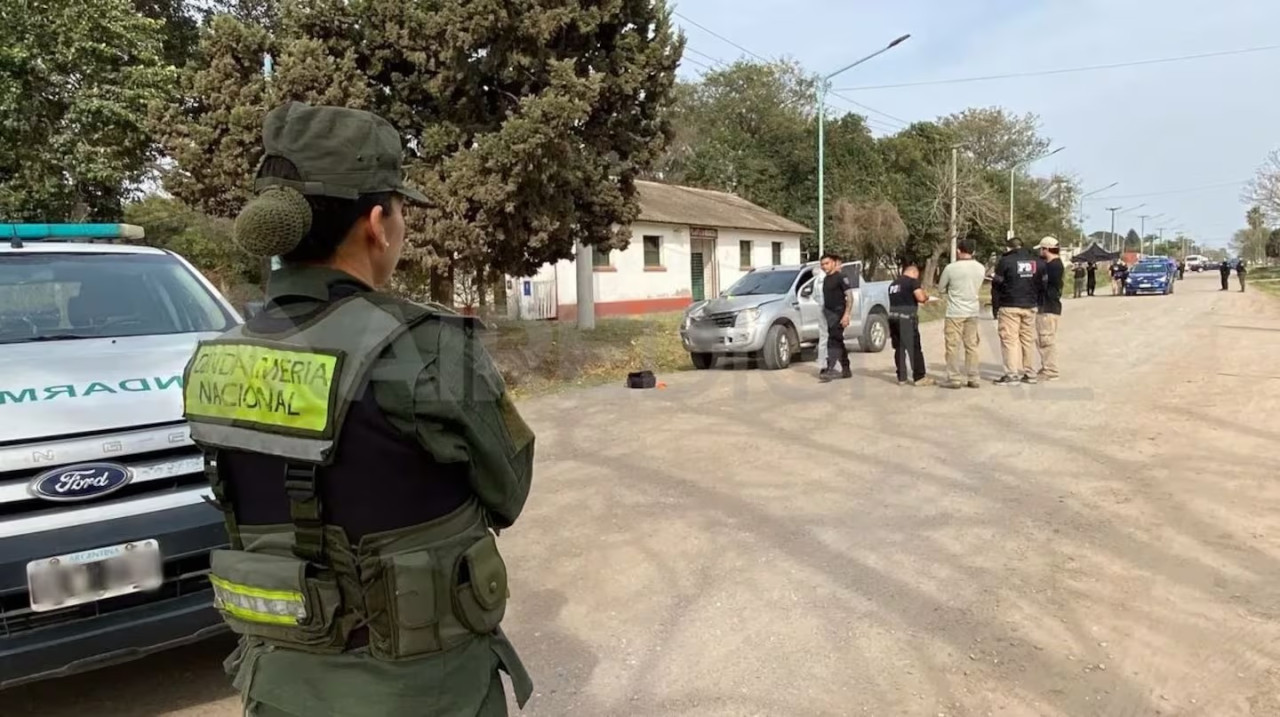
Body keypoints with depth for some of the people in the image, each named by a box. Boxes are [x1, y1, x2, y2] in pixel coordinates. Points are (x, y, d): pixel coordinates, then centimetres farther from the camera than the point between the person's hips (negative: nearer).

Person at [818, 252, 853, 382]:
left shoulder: (841, 278, -10)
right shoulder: (825, 279, 14)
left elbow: (850, 296, -14)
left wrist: (846, 314, -21)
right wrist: (824, 312, 13)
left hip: (838, 314, -9)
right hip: (829, 314, 9)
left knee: (833, 341, -14)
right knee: (838, 342, 13)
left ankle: (830, 370, -18)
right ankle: (846, 370, 21)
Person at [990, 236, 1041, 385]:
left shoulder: (1006, 260, -6)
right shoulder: (1036, 262, 10)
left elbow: (997, 284, -4)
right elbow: (1042, 284, 13)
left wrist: (996, 305, 3)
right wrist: (1037, 302, 17)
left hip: (1010, 307, -5)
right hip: (1030, 307, 5)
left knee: (1009, 339, -5)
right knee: (1028, 339, 12)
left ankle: (1012, 374, -9)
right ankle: (1029, 372, 16)